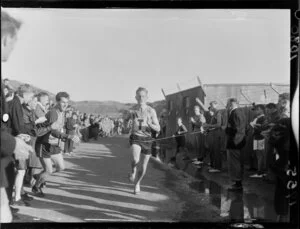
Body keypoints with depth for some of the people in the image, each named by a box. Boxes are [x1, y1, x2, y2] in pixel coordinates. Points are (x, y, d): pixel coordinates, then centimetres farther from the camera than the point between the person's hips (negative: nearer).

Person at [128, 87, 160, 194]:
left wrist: (149, 124, -25)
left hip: (146, 139, 0)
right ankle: (133, 170, 4)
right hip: (135, 138, 0)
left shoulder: (151, 111, -5)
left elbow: (158, 129, -8)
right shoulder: (133, 110, 0)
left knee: (143, 168, 7)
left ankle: (137, 183, 35)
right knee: (136, 159, -30)